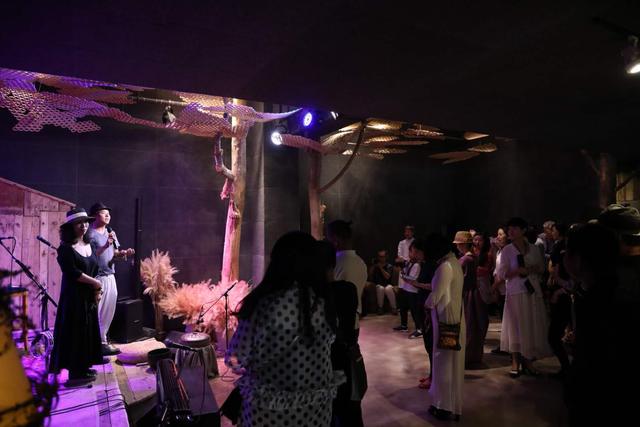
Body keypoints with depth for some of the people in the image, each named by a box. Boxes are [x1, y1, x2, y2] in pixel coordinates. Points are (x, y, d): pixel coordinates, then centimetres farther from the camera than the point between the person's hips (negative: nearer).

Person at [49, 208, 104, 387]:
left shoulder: (88, 245, 10)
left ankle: (83, 368, 24)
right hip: (73, 297, -7)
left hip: (89, 296, 7)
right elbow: (73, 273, -20)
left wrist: (97, 290, -1)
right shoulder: (65, 248, -12)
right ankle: (75, 373, 6)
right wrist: (95, 283, -13)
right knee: (74, 333, -2)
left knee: (88, 331, 12)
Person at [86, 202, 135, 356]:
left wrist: (124, 253, -3)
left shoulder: (110, 232, 12)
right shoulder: (90, 234, -11)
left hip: (110, 277, 8)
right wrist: (105, 245, -26)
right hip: (98, 278, -8)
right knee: (98, 312, 0)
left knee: (109, 310, 14)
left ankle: (101, 339, 27)